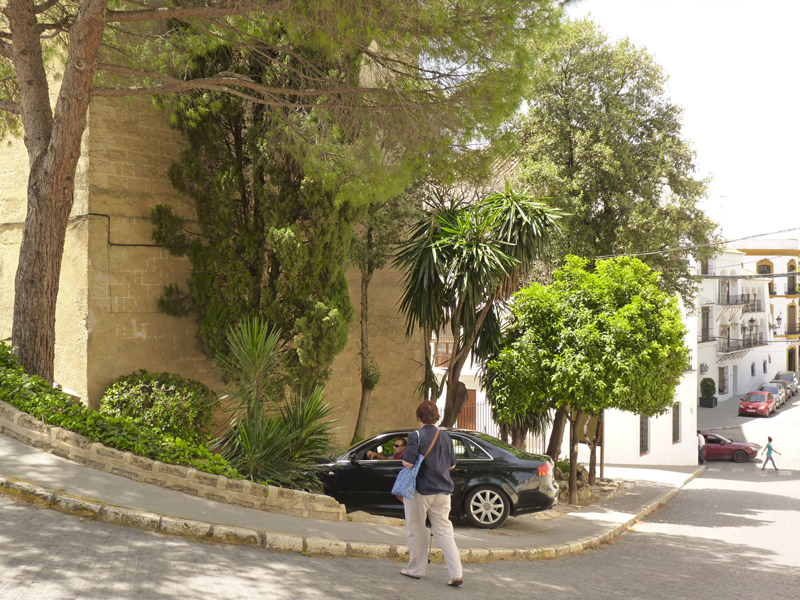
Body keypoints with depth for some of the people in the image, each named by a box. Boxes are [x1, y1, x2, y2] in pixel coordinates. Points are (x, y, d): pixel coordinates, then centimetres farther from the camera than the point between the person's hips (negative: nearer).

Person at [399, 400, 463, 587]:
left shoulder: (416, 436, -12)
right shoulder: (445, 436, 5)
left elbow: (408, 463, -18)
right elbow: (452, 465, 12)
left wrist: (405, 459, 4)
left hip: (420, 490, -5)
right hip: (442, 490, 5)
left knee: (416, 531, 10)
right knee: (444, 531, 7)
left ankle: (416, 569, 20)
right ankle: (456, 574, -1)